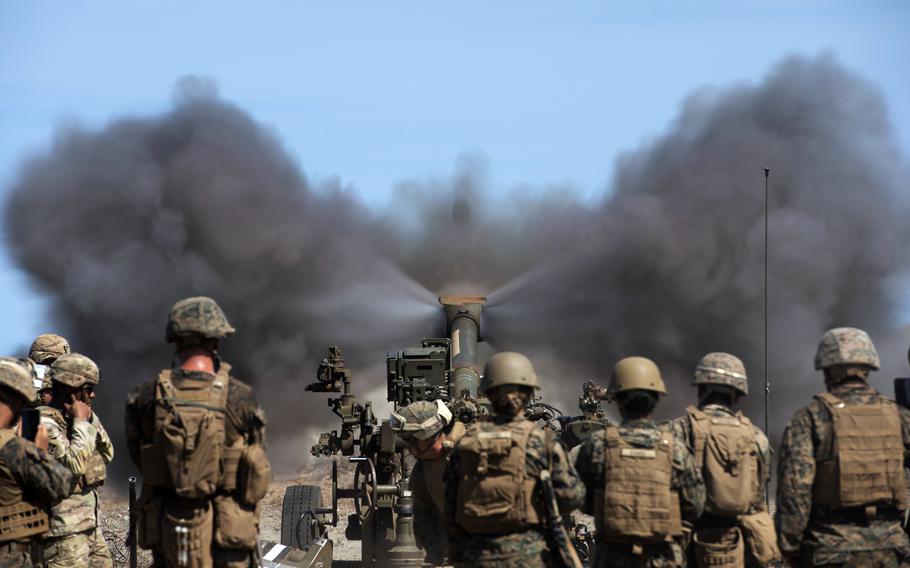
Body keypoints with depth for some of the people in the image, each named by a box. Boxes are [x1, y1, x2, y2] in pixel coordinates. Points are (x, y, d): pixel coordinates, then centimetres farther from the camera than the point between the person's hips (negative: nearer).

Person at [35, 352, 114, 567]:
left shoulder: (73, 418, 12)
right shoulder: (45, 423, -16)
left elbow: (107, 453, 16)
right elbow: (75, 464, -26)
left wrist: (90, 419, 3)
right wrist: (81, 421, -15)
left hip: (89, 523, 10)